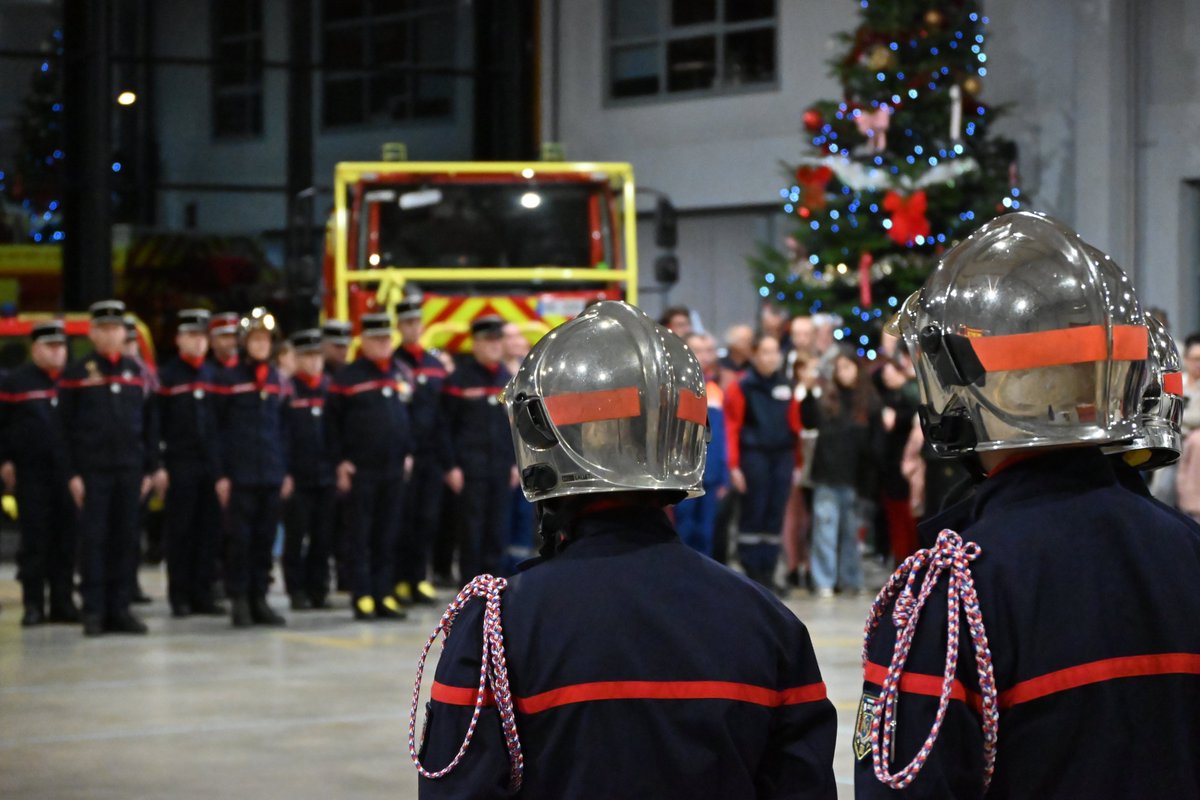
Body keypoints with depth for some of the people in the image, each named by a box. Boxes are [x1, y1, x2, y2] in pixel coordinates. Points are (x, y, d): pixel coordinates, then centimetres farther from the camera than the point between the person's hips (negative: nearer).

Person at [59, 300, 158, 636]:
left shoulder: (136, 373, 11)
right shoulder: (76, 374, 1)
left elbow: (149, 425, 13)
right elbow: (65, 427, -1)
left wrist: (149, 469, 7)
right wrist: (72, 473, -7)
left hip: (130, 470, 3)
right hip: (92, 470, -3)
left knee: (127, 540, 3)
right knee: (93, 540, -3)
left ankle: (120, 609, 9)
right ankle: (94, 612, 0)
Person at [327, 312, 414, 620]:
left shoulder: (402, 374, 10)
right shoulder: (346, 377, -4)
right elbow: (333, 422, -4)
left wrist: (407, 453, 11)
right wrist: (340, 461, -8)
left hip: (394, 470, 5)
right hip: (360, 471, -5)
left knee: (388, 537, 7)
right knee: (361, 538, -1)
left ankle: (384, 595, 12)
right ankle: (362, 597, 2)